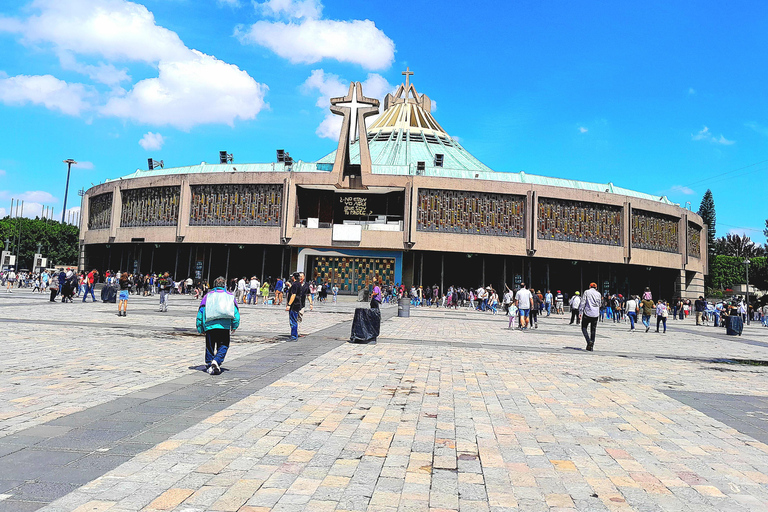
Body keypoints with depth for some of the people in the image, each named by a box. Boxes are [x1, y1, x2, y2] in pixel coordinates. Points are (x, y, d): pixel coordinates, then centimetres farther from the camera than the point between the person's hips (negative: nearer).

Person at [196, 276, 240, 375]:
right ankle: (217, 361, -16)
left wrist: (199, 328, 14)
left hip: (209, 325, 1)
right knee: (223, 345, 7)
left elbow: (200, 312, 8)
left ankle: (209, 365, 14)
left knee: (209, 346, 13)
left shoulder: (208, 296, 11)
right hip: (224, 326, -1)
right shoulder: (230, 296, 12)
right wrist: (234, 326, 15)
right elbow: (236, 312, 7)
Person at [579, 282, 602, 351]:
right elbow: (599, 304, 15)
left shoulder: (586, 292, -1)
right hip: (595, 314, 3)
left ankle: (589, 341, -17)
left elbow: (583, 302, -6)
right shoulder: (598, 294, 8)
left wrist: (580, 312, -4)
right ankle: (591, 346, 9)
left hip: (587, 313, -3)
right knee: (593, 330, 9)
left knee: (584, 328, 5)